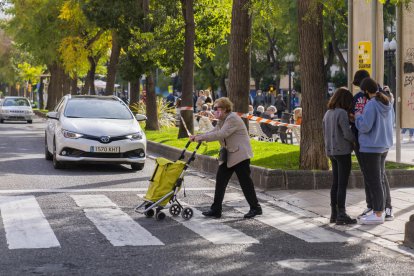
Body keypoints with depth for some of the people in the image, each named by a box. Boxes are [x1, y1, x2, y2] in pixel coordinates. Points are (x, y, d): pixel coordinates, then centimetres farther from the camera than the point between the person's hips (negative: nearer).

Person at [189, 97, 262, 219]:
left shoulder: (232, 119, -17)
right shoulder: (222, 121, 14)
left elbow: (220, 134, -26)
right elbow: (213, 132, 9)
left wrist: (201, 137, -25)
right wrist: (197, 137, -7)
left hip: (240, 155, -10)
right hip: (228, 156, 10)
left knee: (245, 182, -3)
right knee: (220, 179, 4)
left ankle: (255, 208, 10)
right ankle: (216, 209, 6)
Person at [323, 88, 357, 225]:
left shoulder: (327, 113, 10)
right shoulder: (342, 113, -15)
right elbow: (347, 134, -17)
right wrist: (357, 140, 0)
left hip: (332, 152, 8)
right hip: (343, 152, -8)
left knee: (335, 183, 12)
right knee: (342, 184, -4)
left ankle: (334, 214, 15)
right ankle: (341, 215, -3)